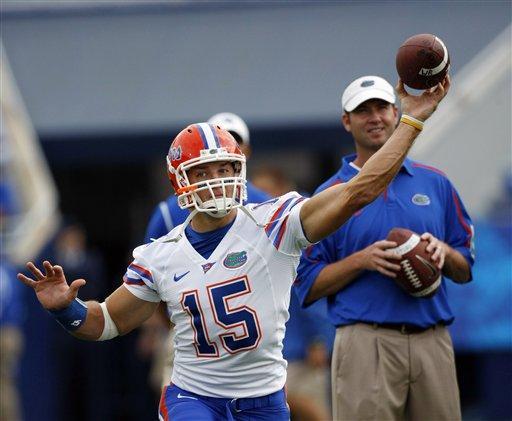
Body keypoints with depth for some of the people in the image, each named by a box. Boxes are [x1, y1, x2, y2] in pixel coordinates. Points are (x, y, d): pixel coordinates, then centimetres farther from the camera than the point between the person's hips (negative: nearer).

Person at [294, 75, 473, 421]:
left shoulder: (435, 184, 15)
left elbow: (464, 272, 17)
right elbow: (308, 287, 2)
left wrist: (442, 251, -5)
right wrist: (363, 260, -12)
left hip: (434, 342, 3)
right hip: (366, 344, -3)